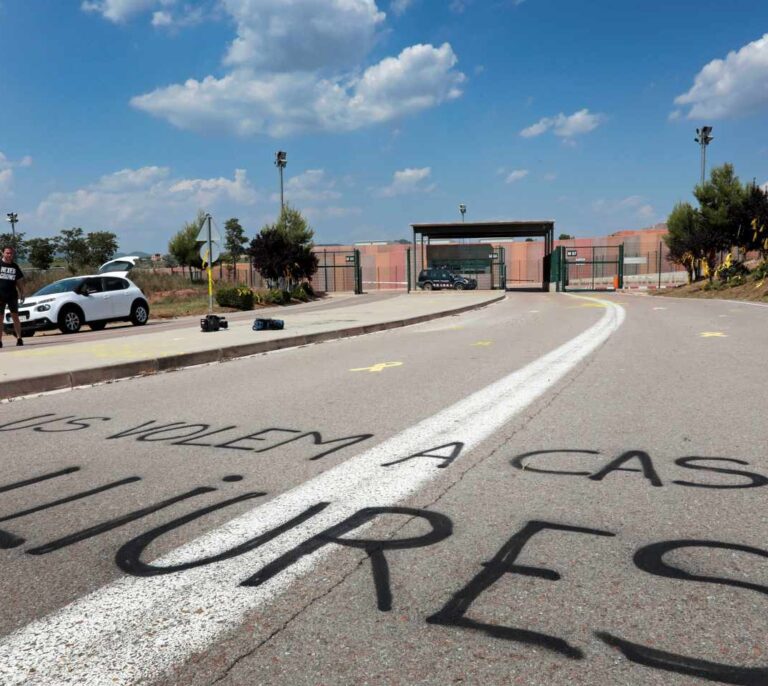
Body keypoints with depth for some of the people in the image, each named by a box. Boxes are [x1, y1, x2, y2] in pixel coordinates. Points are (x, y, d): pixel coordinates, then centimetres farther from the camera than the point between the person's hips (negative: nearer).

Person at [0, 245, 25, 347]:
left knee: (15, 316, 1)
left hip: (12, 295, 2)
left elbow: (18, 281, 15)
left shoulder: (15, 266, 11)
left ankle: (19, 338, 3)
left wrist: (21, 293, 6)